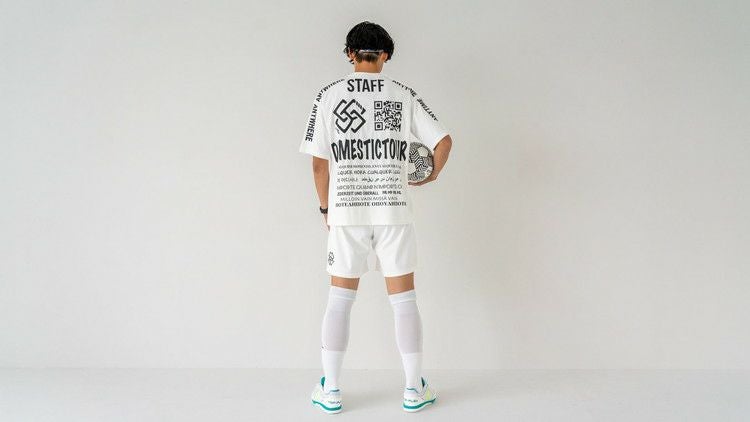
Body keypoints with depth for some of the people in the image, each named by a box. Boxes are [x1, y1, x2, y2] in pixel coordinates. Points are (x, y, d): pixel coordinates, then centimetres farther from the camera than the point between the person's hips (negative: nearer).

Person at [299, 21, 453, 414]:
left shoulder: (329, 94, 1)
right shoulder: (404, 95, 2)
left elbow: (319, 162, -2)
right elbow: (443, 140, -2)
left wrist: (325, 207, 11)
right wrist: (432, 175, 17)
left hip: (347, 210, 0)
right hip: (394, 209, 0)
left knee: (339, 299, 10)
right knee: (403, 298, 9)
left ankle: (330, 390, 16)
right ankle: (414, 388, 17)